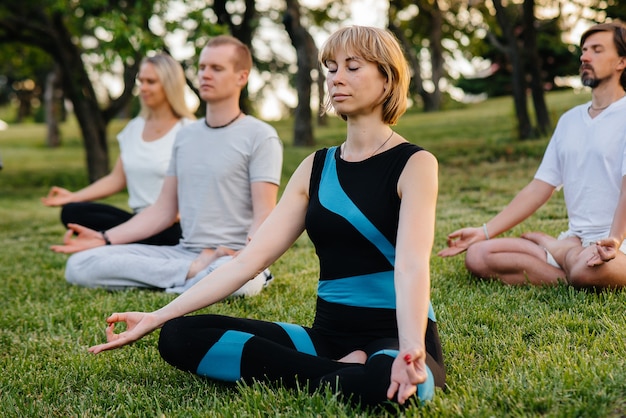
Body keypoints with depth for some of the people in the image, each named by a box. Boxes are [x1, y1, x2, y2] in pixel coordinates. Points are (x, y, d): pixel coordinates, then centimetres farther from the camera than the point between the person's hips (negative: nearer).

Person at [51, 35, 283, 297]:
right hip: (184, 252, 7)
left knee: (242, 281, -45)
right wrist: (104, 238, 7)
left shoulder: (260, 137, -2)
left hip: (233, 258, -7)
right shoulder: (185, 136, 18)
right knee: (79, 265, -12)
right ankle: (192, 273, -14)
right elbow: (163, 210, 17)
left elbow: (264, 216, -11)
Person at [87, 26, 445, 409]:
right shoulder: (316, 167, 10)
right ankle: (343, 370, -11)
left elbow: (412, 266, -22)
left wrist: (411, 351, -41)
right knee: (180, 336, -9)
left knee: (387, 382, -43)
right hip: (328, 333, 7)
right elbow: (249, 259, 3)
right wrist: (156, 318, -3)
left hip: (395, 336, -6)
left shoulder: (414, 164, -6)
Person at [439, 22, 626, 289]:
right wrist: (484, 232, 7)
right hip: (573, 244, 6)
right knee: (477, 255, -12)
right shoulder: (569, 119, 17)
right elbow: (539, 188, 14)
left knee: (589, 269, -42)